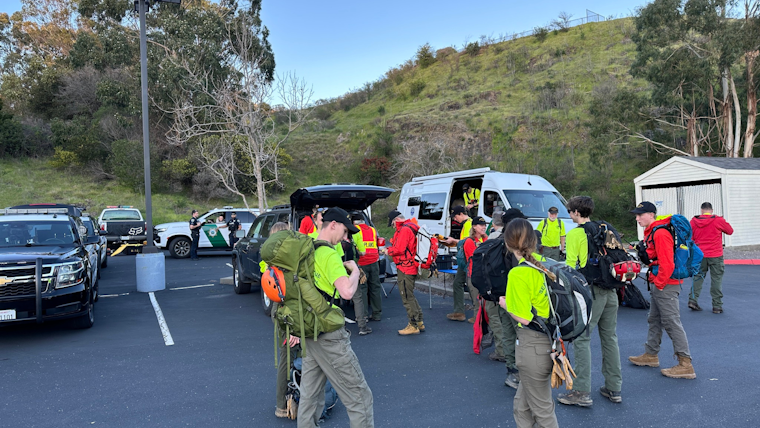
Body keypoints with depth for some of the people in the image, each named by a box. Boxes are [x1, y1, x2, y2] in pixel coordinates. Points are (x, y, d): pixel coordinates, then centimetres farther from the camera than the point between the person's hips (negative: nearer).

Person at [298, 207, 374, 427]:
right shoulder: (329, 254, -17)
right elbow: (347, 292, -29)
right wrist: (355, 271, -10)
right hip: (329, 335, -9)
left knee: (310, 395, 17)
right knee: (359, 396, -1)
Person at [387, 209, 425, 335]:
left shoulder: (404, 229, -17)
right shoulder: (411, 227, 16)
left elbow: (399, 249, -21)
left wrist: (388, 251, -4)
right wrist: (390, 249, 9)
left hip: (405, 268, -11)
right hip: (412, 268, 11)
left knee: (407, 297, -3)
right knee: (410, 295, 18)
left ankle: (413, 326, 3)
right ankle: (419, 322, 24)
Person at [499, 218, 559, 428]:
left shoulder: (518, 273, -20)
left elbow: (524, 318, -18)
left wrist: (506, 304, -1)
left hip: (532, 344, -8)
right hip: (550, 340, 8)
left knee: (542, 409, 10)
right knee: (522, 405, 22)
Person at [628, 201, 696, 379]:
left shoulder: (660, 233, -19)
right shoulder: (651, 232, 15)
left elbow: (666, 263, -24)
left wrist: (659, 283, -17)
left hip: (666, 286, -11)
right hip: (658, 285, 11)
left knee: (672, 323, -7)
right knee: (654, 320, 19)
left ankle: (686, 365, -1)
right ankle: (651, 355, 32)